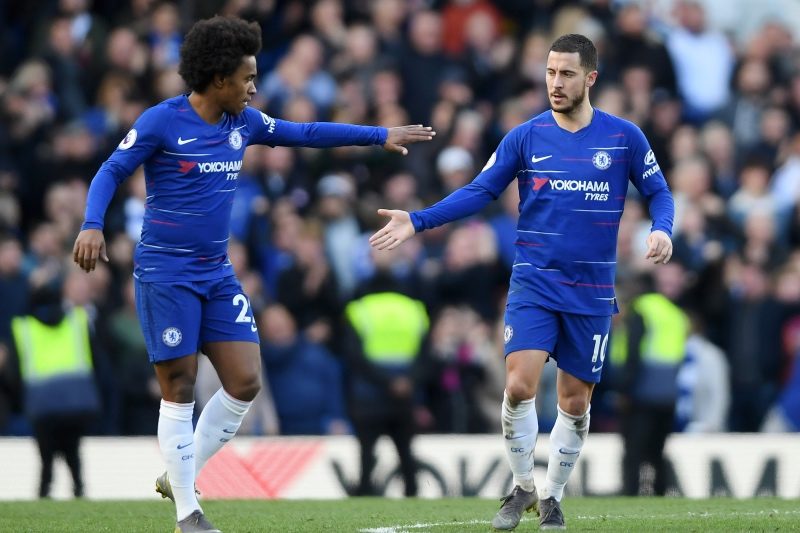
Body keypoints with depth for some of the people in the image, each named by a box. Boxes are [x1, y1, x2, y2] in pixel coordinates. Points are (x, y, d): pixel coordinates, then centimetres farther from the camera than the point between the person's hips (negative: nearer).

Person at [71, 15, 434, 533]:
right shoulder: (162, 122, -12)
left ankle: (179, 477, 16)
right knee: (179, 389, -3)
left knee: (245, 382, -1)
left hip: (217, 273, 7)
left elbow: (305, 133, 18)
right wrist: (92, 226, -24)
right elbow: (111, 172, -8)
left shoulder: (243, 122, 6)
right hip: (166, 274, -7)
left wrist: (381, 136, 18)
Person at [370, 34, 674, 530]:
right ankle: (523, 488, 5)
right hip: (534, 284, 0)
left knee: (575, 402, 5)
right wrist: (417, 221, -6)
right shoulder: (526, 136, 0)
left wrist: (663, 229, -14)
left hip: (592, 293, 0)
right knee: (519, 386, -15)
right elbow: (479, 191, 3)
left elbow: (658, 191, 8)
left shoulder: (625, 137, -2)